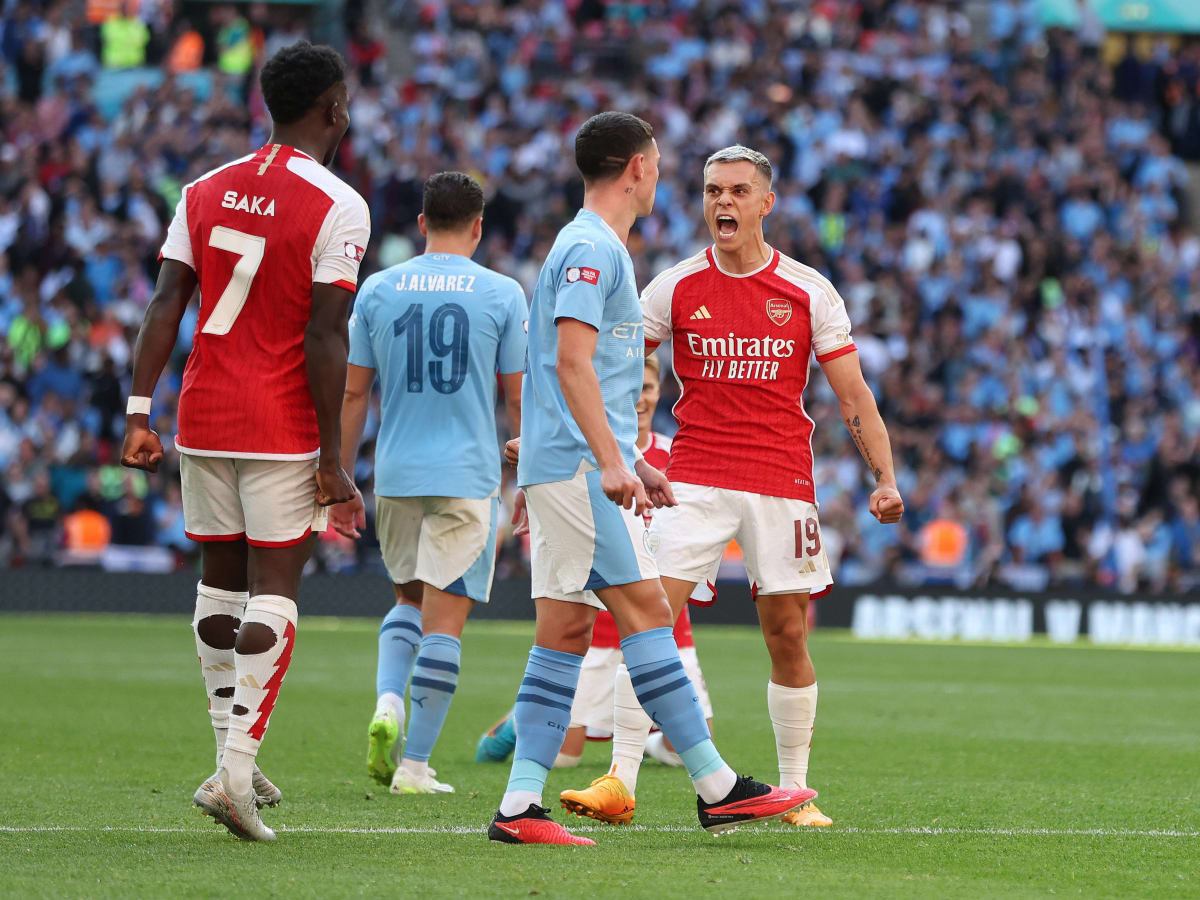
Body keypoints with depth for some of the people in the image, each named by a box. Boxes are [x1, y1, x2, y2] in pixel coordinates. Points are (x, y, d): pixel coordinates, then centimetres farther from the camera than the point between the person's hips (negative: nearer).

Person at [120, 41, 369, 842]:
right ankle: (235, 772, -12)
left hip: (203, 419, 5)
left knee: (221, 580, 15)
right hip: (283, 427, -5)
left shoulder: (205, 193, 8)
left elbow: (165, 307, 3)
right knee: (274, 590, -2)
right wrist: (332, 460, -10)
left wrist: (140, 414, 4)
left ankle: (235, 759, 19)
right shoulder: (337, 207, -9)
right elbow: (325, 339, -13)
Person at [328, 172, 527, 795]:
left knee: (408, 598, 22)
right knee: (444, 618, 1)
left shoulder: (377, 290, 3)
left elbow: (354, 394, 6)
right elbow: (519, 398, 1)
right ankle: (414, 765, -2)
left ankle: (388, 702, -4)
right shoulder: (502, 294, -2)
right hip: (468, 475, -3)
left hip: (396, 474, 3)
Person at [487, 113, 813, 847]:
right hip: (577, 465, -10)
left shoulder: (598, 249, 22)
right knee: (645, 609, -10)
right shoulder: (591, 249, -10)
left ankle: (520, 805, 1)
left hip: (586, 468, 10)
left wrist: (633, 462, 29)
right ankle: (716, 786, -10)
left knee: (566, 631, 5)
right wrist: (611, 461, -26)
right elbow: (573, 360, -20)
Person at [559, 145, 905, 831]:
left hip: (783, 483, 0)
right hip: (695, 479, 0)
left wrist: (886, 477, -8)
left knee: (788, 637, 3)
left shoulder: (808, 292, 1)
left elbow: (854, 395, 3)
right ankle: (621, 781, -12)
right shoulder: (675, 287, 2)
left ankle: (795, 791, 16)